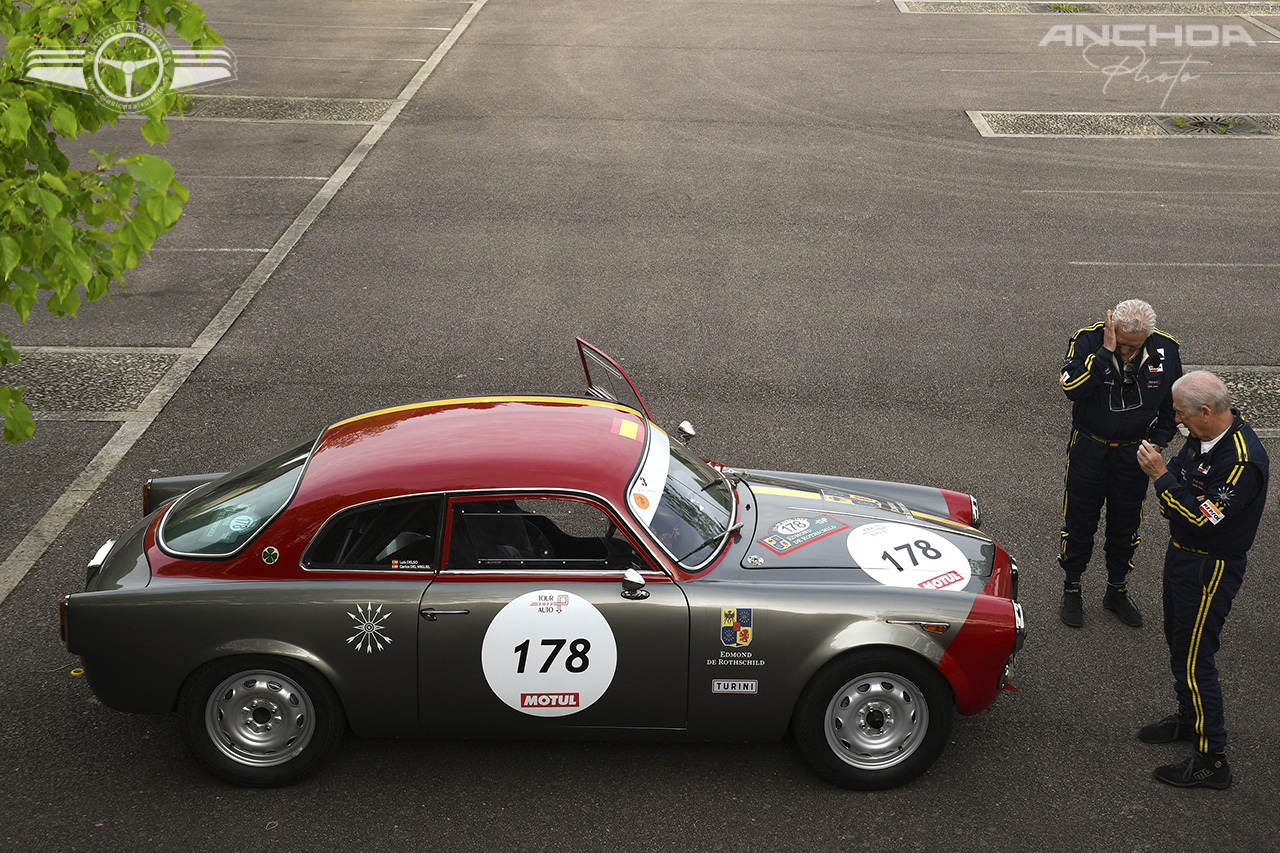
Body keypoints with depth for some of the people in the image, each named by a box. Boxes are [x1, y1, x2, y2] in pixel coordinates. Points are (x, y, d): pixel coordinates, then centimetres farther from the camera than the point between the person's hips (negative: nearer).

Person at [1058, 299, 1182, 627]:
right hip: (1088, 449, -2)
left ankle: (1117, 589, 36)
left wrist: (1159, 441, -1)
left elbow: (1173, 402, 5)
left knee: (1126, 523, 16)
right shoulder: (1088, 340, -20)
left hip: (1134, 453, 2)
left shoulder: (1166, 350, -11)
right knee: (1079, 520, 11)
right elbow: (1072, 387, -34)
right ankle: (1071, 590, 29)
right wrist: (1106, 351, -38)